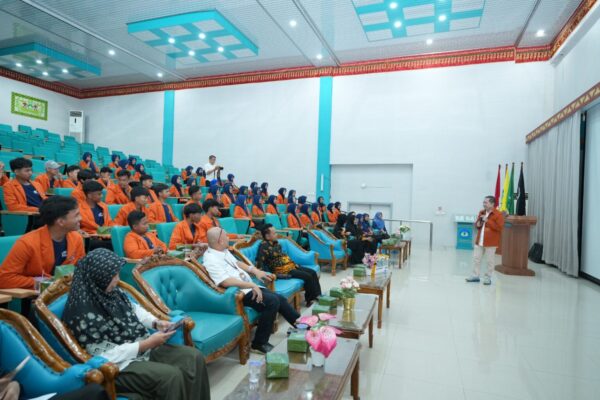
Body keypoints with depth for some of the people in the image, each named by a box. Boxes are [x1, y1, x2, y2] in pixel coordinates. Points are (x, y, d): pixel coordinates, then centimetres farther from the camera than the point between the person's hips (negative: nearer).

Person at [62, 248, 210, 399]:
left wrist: (156, 322, -1)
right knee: (171, 376, -27)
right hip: (117, 364, -8)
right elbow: (106, 355, -21)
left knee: (194, 357, -7)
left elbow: (134, 309, 16)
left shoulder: (111, 291, 1)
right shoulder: (84, 313, -22)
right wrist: (148, 343, -22)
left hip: (142, 346, 8)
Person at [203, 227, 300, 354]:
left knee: (280, 299, 5)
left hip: (249, 287, 9)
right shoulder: (211, 259, -19)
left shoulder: (223, 250, 10)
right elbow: (226, 282, -29)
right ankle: (259, 343, -11)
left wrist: (255, 271, 8)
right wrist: (252, 285, -28)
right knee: (272, 302, -23)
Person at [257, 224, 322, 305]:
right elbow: (259, 262, -27)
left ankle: (317, 295, 9)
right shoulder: (264, 246, -18)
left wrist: (293, 263, 17)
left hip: (291, 265, 10)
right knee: (308, 276, -16)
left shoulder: (275, 243, 10)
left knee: (313, 272, 4)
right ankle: (310, 299, 0)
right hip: (283, 270, -9)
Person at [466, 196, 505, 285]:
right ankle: (475, 276, 18)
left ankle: (487, 278, 15)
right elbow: (477, 224, 22)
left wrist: (487, 221, -20)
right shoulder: (481, 212, 10)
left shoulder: (498, 214, -10)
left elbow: (500, 227, -18)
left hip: (491, 242, -6)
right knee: (476, 258, 9)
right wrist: (477, 224, -2)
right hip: (479, 240, 6)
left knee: (490, 261, 4)